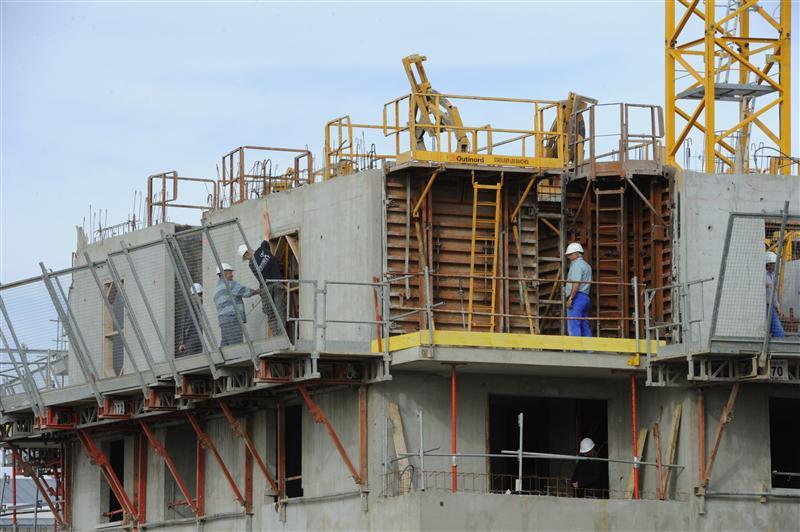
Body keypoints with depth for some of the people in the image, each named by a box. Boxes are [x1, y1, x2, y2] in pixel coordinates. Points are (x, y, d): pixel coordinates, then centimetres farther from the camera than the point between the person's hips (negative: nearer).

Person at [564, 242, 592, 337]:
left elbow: (576, 283, -18)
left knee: (573, 326, -14)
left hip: (577, 297, -10)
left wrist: (570, 298, -21)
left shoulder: (577, 265, -7)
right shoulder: (586, 265, 24)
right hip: (585, 296, 10)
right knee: (584, 326, 9)